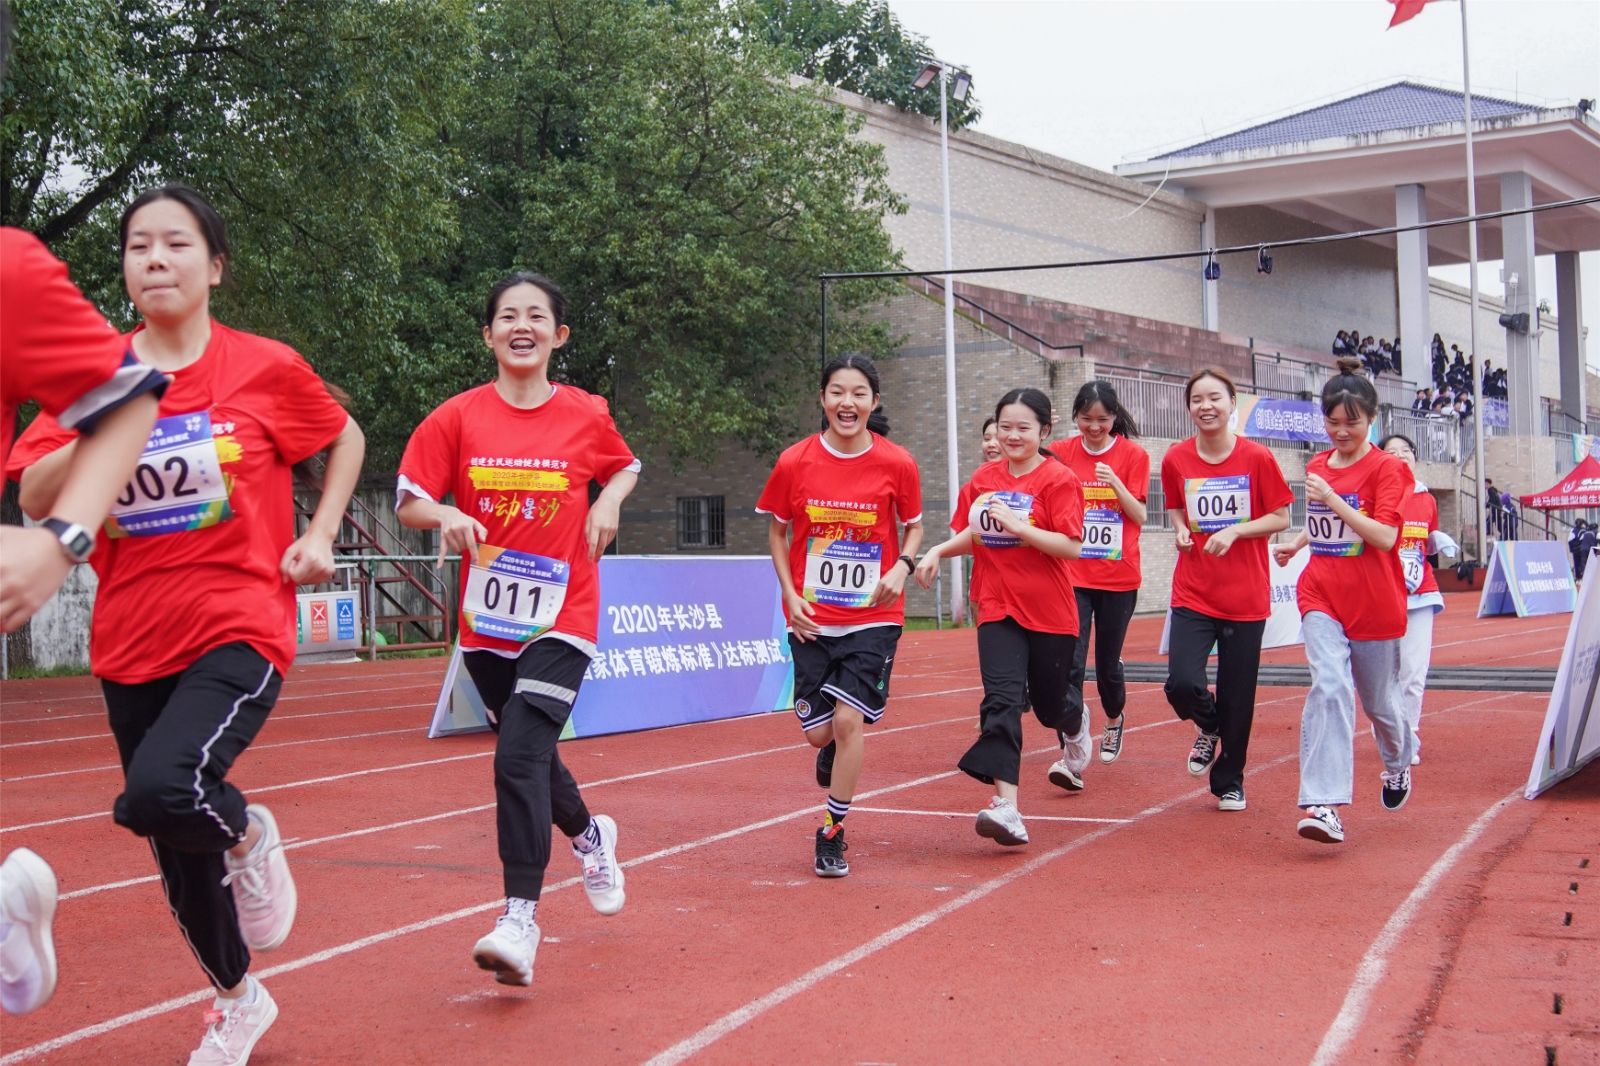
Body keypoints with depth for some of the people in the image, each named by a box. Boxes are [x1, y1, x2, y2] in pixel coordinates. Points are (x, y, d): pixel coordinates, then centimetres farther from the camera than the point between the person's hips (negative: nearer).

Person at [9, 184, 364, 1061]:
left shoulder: (266, 368, -5)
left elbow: (346, 437, 13)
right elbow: (35, 499, -7)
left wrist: (320, 534, 1)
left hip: (239, 630, -4)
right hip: (132, 643, 4)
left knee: (160, 794, -30)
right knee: (177, 854, 14)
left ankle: (248, 836, 5)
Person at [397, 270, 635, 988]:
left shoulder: (587, 415, -1)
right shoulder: (458, 418, -2)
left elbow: (625, 467, 18)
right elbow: (409, 502, 0)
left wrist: (608, 502, -3)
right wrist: (446, 515, -22)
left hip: (561, 619, -3)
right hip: (486, 624, 3)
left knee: (520, 758, -19)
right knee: (530, 757, 18)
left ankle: (520, 920, -17)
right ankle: (590, 836, 49)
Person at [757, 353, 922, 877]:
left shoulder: (896, 463, -7)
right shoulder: (794, 462, -6)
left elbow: (914, 526, 8)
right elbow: (776, 530, 7)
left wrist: (902, 566, -12)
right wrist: (790, 594, -3)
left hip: (872, 617, -1)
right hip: (811, 618, 1)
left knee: (849, 720, -12)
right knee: (818, 731, 4)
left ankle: (831, 835, 3)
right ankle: (835, 752, 44)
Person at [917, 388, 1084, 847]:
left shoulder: (1058, 479, -9)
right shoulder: (984, 478, 6)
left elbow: (1072, 546, -17)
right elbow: (972, 535, 18)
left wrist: (1016, 524, -24)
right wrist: (937, 552, 0)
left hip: (1049, 613, -3)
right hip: (998, 610, 3)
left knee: (1051, 705, 14)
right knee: (1002, 701, -14)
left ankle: (1077, 726, 53)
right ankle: (1006, 808, -22)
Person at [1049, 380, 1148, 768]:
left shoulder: (1133, 455, -1)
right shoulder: (1061, 452, 3)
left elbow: (1140, 516, -5)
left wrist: (1116, 483, -23)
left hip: (1118, 577, 0)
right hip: (1072, 576, 1)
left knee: (1108, 662, 10)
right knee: (1070, 664, -13)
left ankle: (1114, 721, 41)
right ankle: (1073, 755, -16)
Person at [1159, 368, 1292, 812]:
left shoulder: (1257, 458, -6)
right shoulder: (1175, 459, 1)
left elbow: (1281, 517, -1)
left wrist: (1234, 531, -16)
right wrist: (1182, 530, -4)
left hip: (1245, 596, -1)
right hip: (1192, 593, 1)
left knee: (1237, 694, 4)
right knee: (1182, 684, -15)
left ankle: (1229, 783, 25)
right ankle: (1208, 729, 21)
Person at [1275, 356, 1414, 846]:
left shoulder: (1387, 468, -8)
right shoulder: (1316, 467, 9)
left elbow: (1385, 537, -19)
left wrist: (1332, 499, -25)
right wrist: (1295, 543, 9)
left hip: (1375, 603, -3)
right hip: (1322, 597, 3)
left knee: (1378, 699, 13)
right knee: (1329, 686, -18)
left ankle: (1398, 762, 48)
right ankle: (1324, 805, -26)